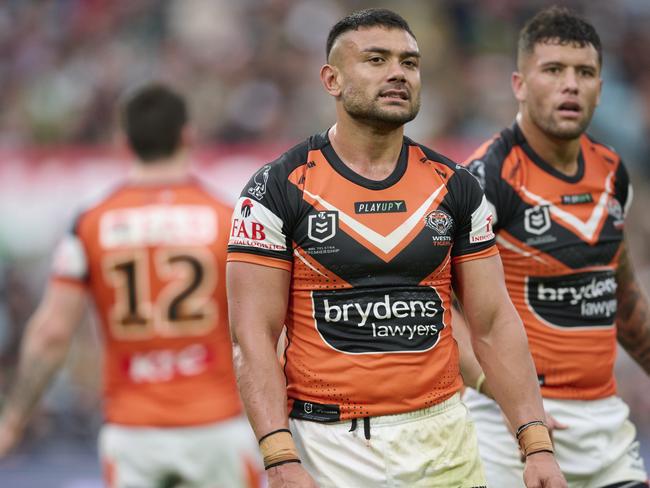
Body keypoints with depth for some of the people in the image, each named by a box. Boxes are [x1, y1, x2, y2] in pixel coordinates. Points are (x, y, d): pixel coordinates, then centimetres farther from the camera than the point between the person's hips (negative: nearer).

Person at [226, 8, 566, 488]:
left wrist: (537, 445, -3)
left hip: (443, 443, 3)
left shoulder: (454, 187, 6)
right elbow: (254, 336, -8)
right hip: (326, 445, -3)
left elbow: (494, 325, 7)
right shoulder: (279, 188, -4)